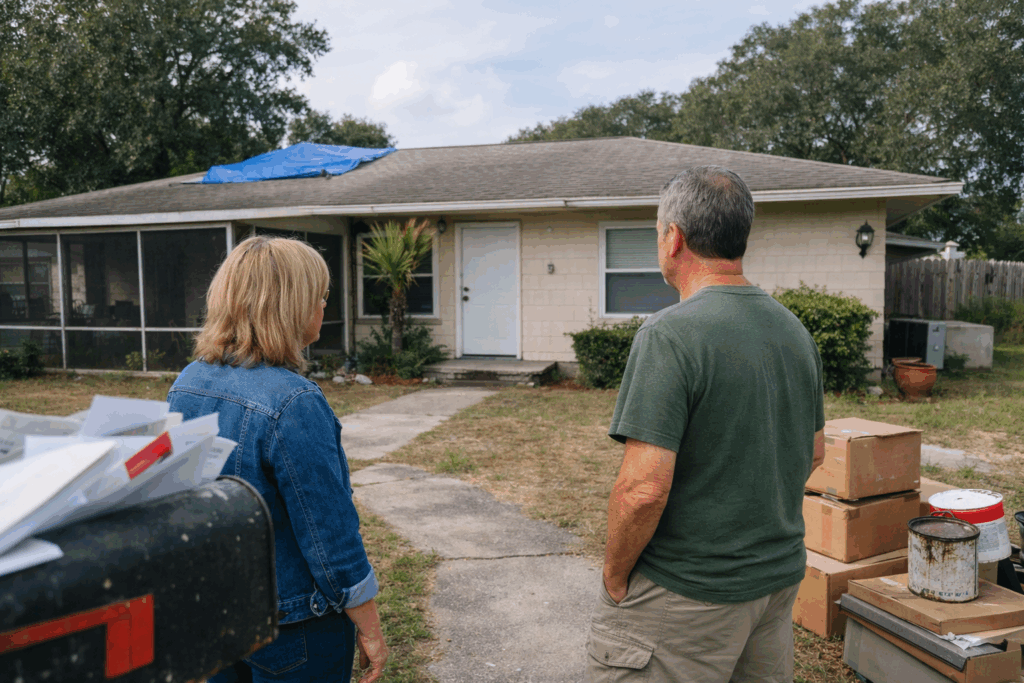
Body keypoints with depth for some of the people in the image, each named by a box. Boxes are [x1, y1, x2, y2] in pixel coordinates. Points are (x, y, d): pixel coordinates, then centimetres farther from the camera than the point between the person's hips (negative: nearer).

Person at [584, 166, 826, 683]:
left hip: (685, 592, -8)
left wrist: (613, 577, -10)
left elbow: (644, 488, -26)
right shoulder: (795, 330, 4)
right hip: (780, 579, 8)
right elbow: (814, 453, 14)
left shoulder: (669, 335, -22)